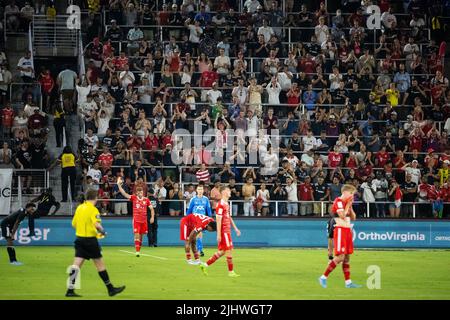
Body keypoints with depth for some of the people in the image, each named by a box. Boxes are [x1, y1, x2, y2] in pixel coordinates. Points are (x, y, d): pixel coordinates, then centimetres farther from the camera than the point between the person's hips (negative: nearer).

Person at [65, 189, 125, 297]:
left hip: (79, 238, 6)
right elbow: (97, 224, -25)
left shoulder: (79, 208, 8)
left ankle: (70, 290, -3)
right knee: (100, 264, 4)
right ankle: (110, 289, 12)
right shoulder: (93, 209, -12)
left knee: (76, 265, 2)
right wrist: (102, 231, -7)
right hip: (90, 240, -6)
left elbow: (74, 224, 16)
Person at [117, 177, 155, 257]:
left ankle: (139, 249, 20)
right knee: (137, 235, -12)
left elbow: (151, 209, 8)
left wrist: (152, 217, -6)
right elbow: (124, 193, -7)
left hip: (144, 220, 2)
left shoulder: (146, 199, 4)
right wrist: (119, 184, -15)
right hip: (136, 219, -2)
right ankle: (137, 251, -14)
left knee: (141, 235, 9)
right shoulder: (133, 198, 0)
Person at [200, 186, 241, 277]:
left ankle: (205, 265, 16)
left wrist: (236, 228, 20)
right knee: (229, 250, -3)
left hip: (227, 231, 9)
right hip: (224, 231, -9)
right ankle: (231, 271, 5)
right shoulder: (221, 205, -14)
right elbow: (218, 220, -18)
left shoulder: (227, 204, 15)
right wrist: (219, 234, -20)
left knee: (222, 251, 11)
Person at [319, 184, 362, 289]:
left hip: (347, 231, 9)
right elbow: (342, 215, -22)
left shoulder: (347, 202, 17)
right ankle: (324, 277, -8)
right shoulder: (338, 201, -11)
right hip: (340, 230, -9)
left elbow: (353, 217, 16)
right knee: (340, 257, -14)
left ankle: (348, 282, 7)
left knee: (347, 257, 7)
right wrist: (348, 204, -12)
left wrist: (350, 206, 4)